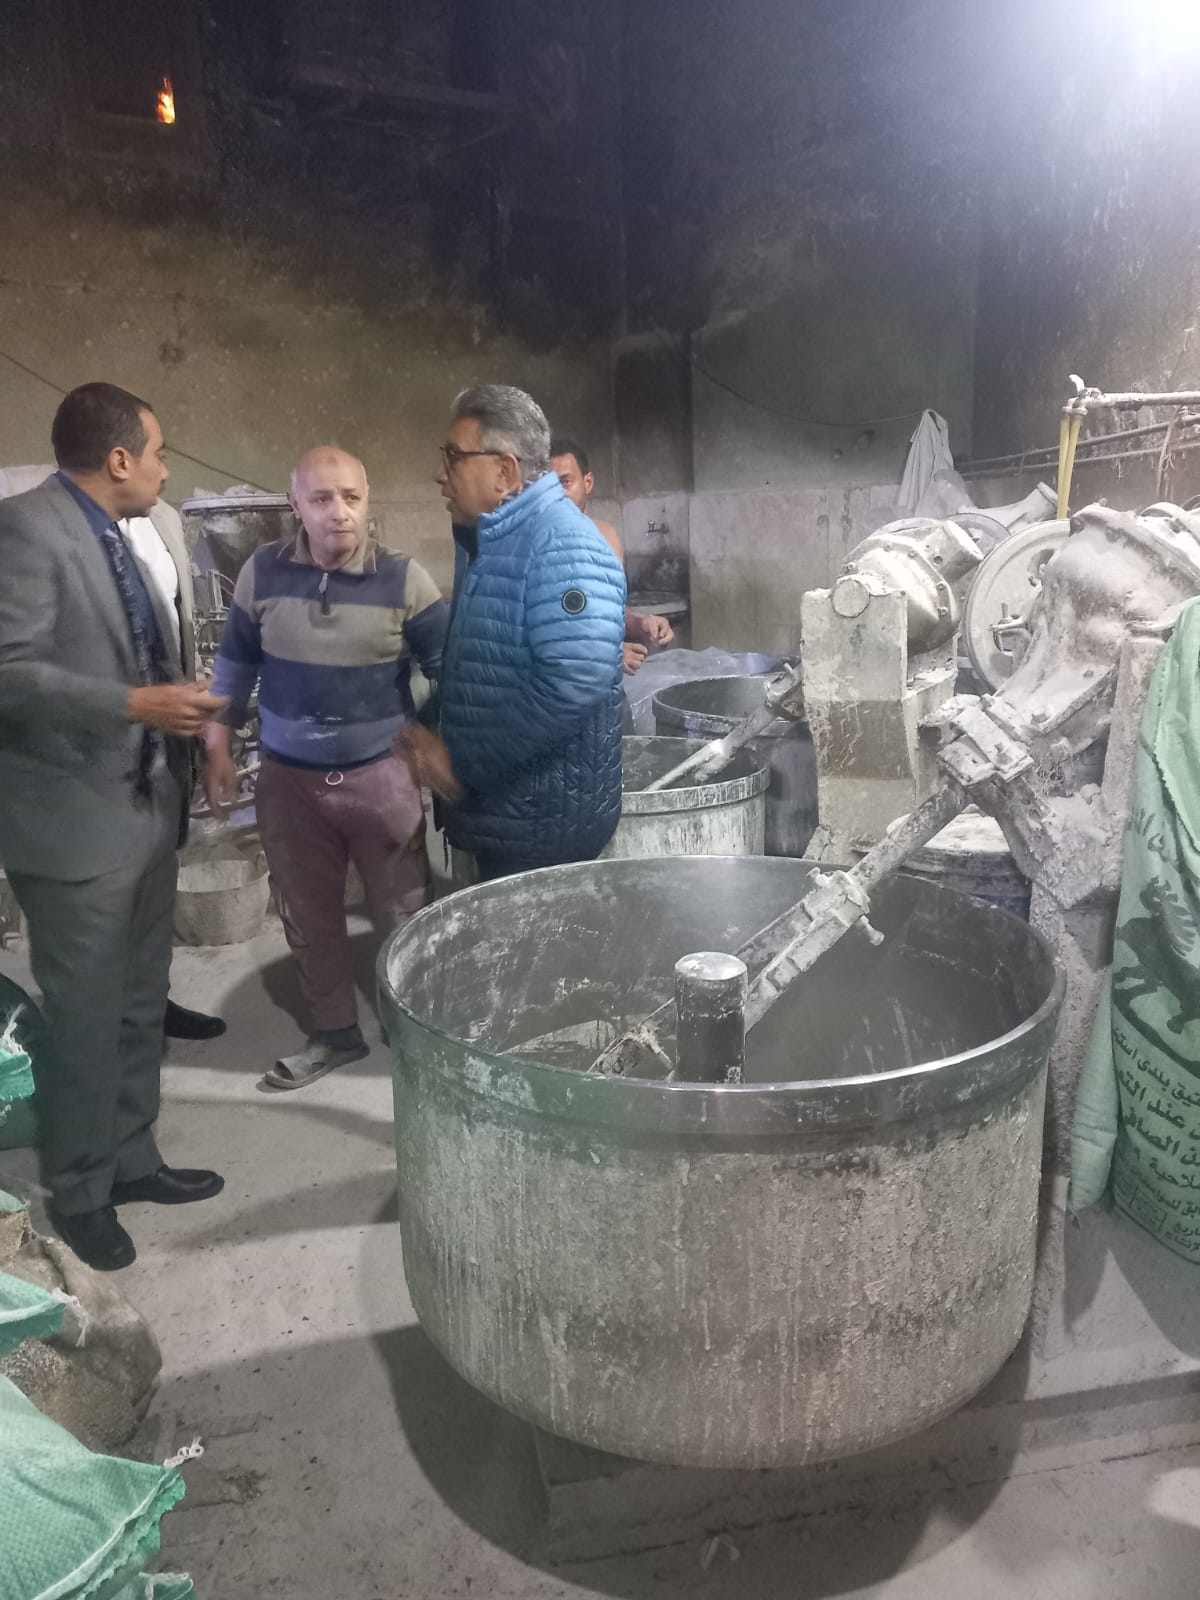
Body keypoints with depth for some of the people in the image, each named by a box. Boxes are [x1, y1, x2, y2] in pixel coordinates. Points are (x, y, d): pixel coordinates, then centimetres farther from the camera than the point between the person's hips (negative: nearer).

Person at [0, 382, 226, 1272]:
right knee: (86, 1021, 5)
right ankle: (78, 1193, 24)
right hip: (77, 822, -9)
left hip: (147, 809, 9)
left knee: (141, 1008, 18)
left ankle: (131, 1160, 34)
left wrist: (181, 704, 7)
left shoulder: (114, 537, 14)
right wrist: (137, 704, -26)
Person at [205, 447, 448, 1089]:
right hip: (288, 778, 3)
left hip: (380, 774, -3)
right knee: (308, 918, 15)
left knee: (405, 915, 7)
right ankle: (335, 1032, 34)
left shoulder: (403, 579, -10)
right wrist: (217, 748, 8)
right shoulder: (262, 572, -2)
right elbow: (234, 664, 9)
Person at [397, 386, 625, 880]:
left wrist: (465, 765, -23)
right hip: (499, 814, 9)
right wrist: (433, 741, 5)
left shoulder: (562, 543, -19)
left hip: (546, 822, -9)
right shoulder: (483, 543, 12)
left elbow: (576, 681, -31)